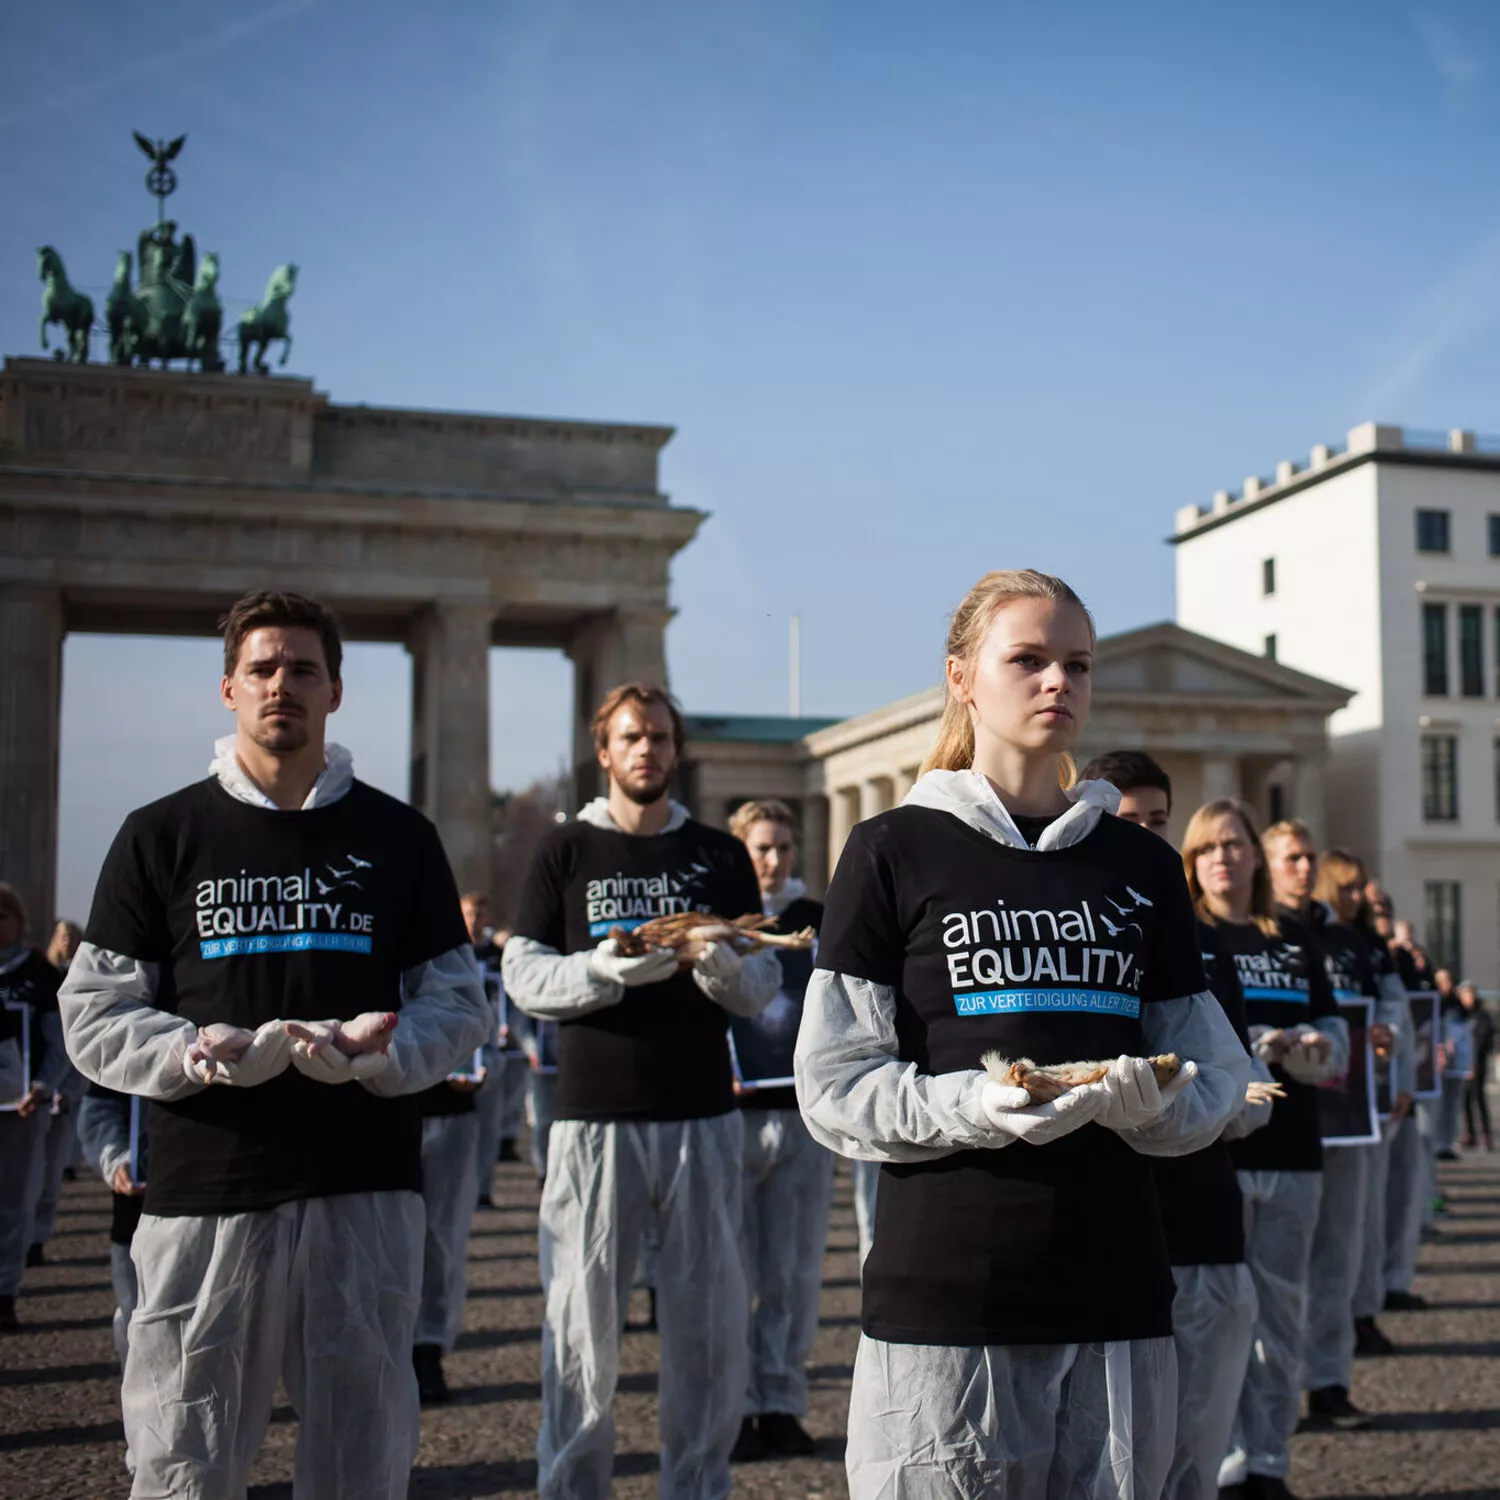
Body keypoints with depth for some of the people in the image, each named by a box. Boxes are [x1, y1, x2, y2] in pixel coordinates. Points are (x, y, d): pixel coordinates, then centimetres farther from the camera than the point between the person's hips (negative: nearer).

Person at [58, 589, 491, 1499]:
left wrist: (377, 1052, -12)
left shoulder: (398, 837, 9)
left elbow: (459, 1003, 8)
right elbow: (94, 1015, 4)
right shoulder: (162, 837, 7)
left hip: (368, 1192, 1)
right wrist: (196, 1054, -15)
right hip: (205, 1192, -1)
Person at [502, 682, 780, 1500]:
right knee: (583, 1318, 0)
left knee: (709, 1320, 5)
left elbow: (762, 984, 7)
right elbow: (523, 975, 0)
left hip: (702, 1117, 2)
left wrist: (720, 966, -15)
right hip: (594, 1117, -2)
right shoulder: (564, 852, 6)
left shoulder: (721, 856, 11)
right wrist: (606, 969, -18)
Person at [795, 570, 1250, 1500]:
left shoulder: (1142, 865, 12)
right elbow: (835, 1085, -4)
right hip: (944, 1299, -3)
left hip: (1119, 1294, 4)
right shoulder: (896, 852, 1)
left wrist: (1147, 1103, -11)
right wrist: (976, 1106, -21)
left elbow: (1216, 1075, 11)